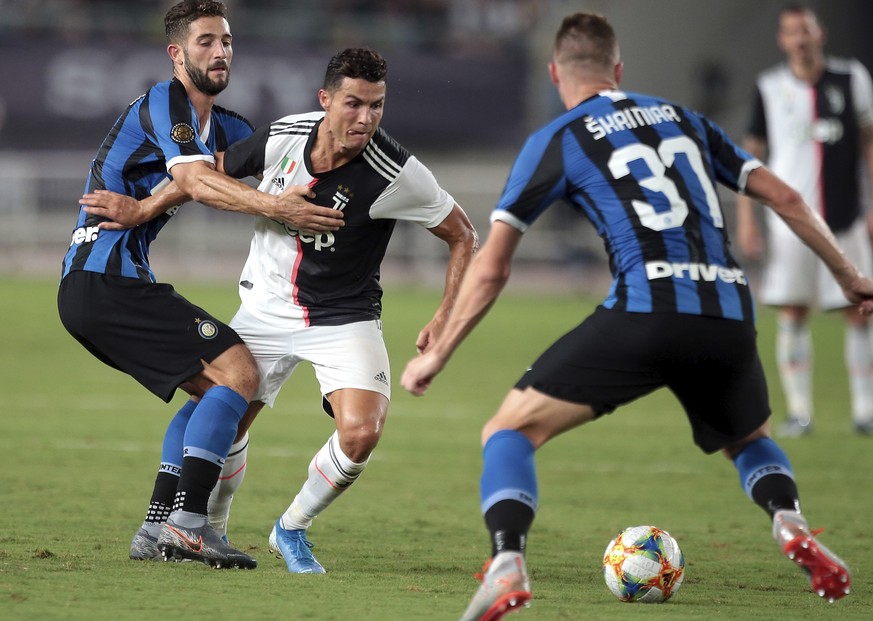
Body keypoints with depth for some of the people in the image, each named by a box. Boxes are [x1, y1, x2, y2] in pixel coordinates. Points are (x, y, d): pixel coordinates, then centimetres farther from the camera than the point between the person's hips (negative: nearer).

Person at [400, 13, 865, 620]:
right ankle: (791, 523, 2)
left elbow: (491, 269, 10)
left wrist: (436, 355, 20)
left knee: (510, 429, 6)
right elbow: (784, 197, 22)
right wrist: (848, 274, 34)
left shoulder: (556, 141, 12)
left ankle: (508, 565, -20)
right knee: (750, 439, 33)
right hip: (730, 317, 4)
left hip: (645, 310, -4)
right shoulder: (681, 118, 24)